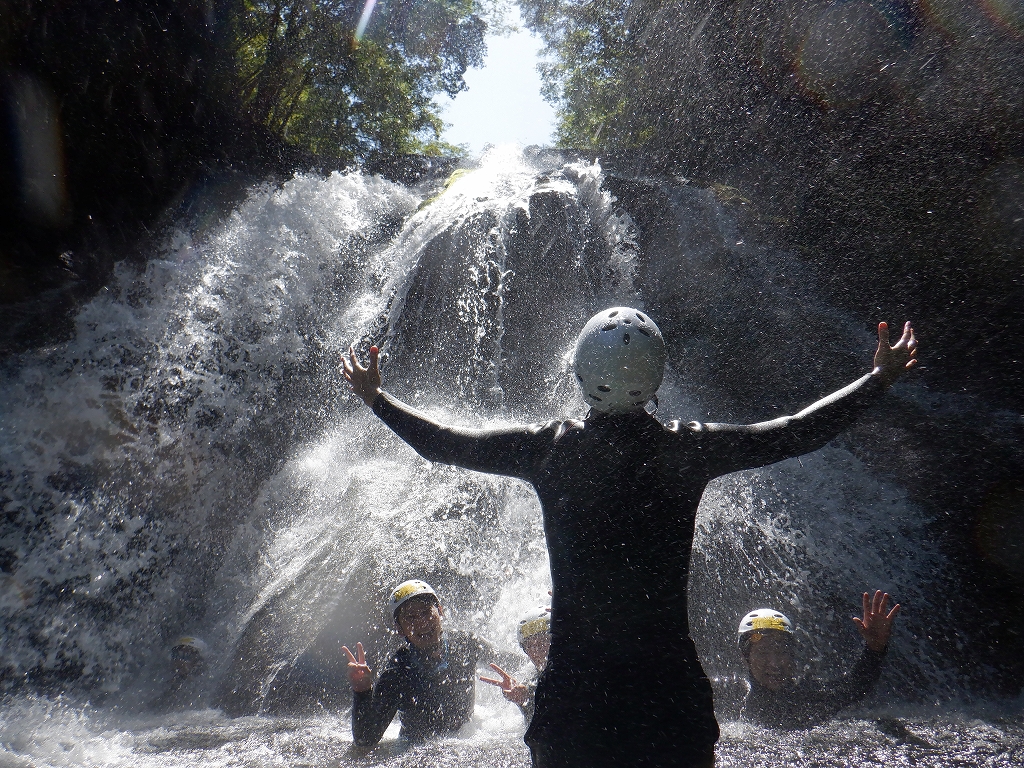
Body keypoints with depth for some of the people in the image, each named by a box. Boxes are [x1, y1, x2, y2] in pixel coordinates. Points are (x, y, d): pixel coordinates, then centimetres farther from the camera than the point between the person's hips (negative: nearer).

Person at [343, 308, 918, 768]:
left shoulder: (548, 448, -6)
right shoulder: (689, 449, -9)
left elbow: (449, 444, 5)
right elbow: (798, 433, 0)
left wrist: (376, 396, 22)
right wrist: (880, 377, 14)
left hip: (571, 688, 1)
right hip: (671, 686, 0)